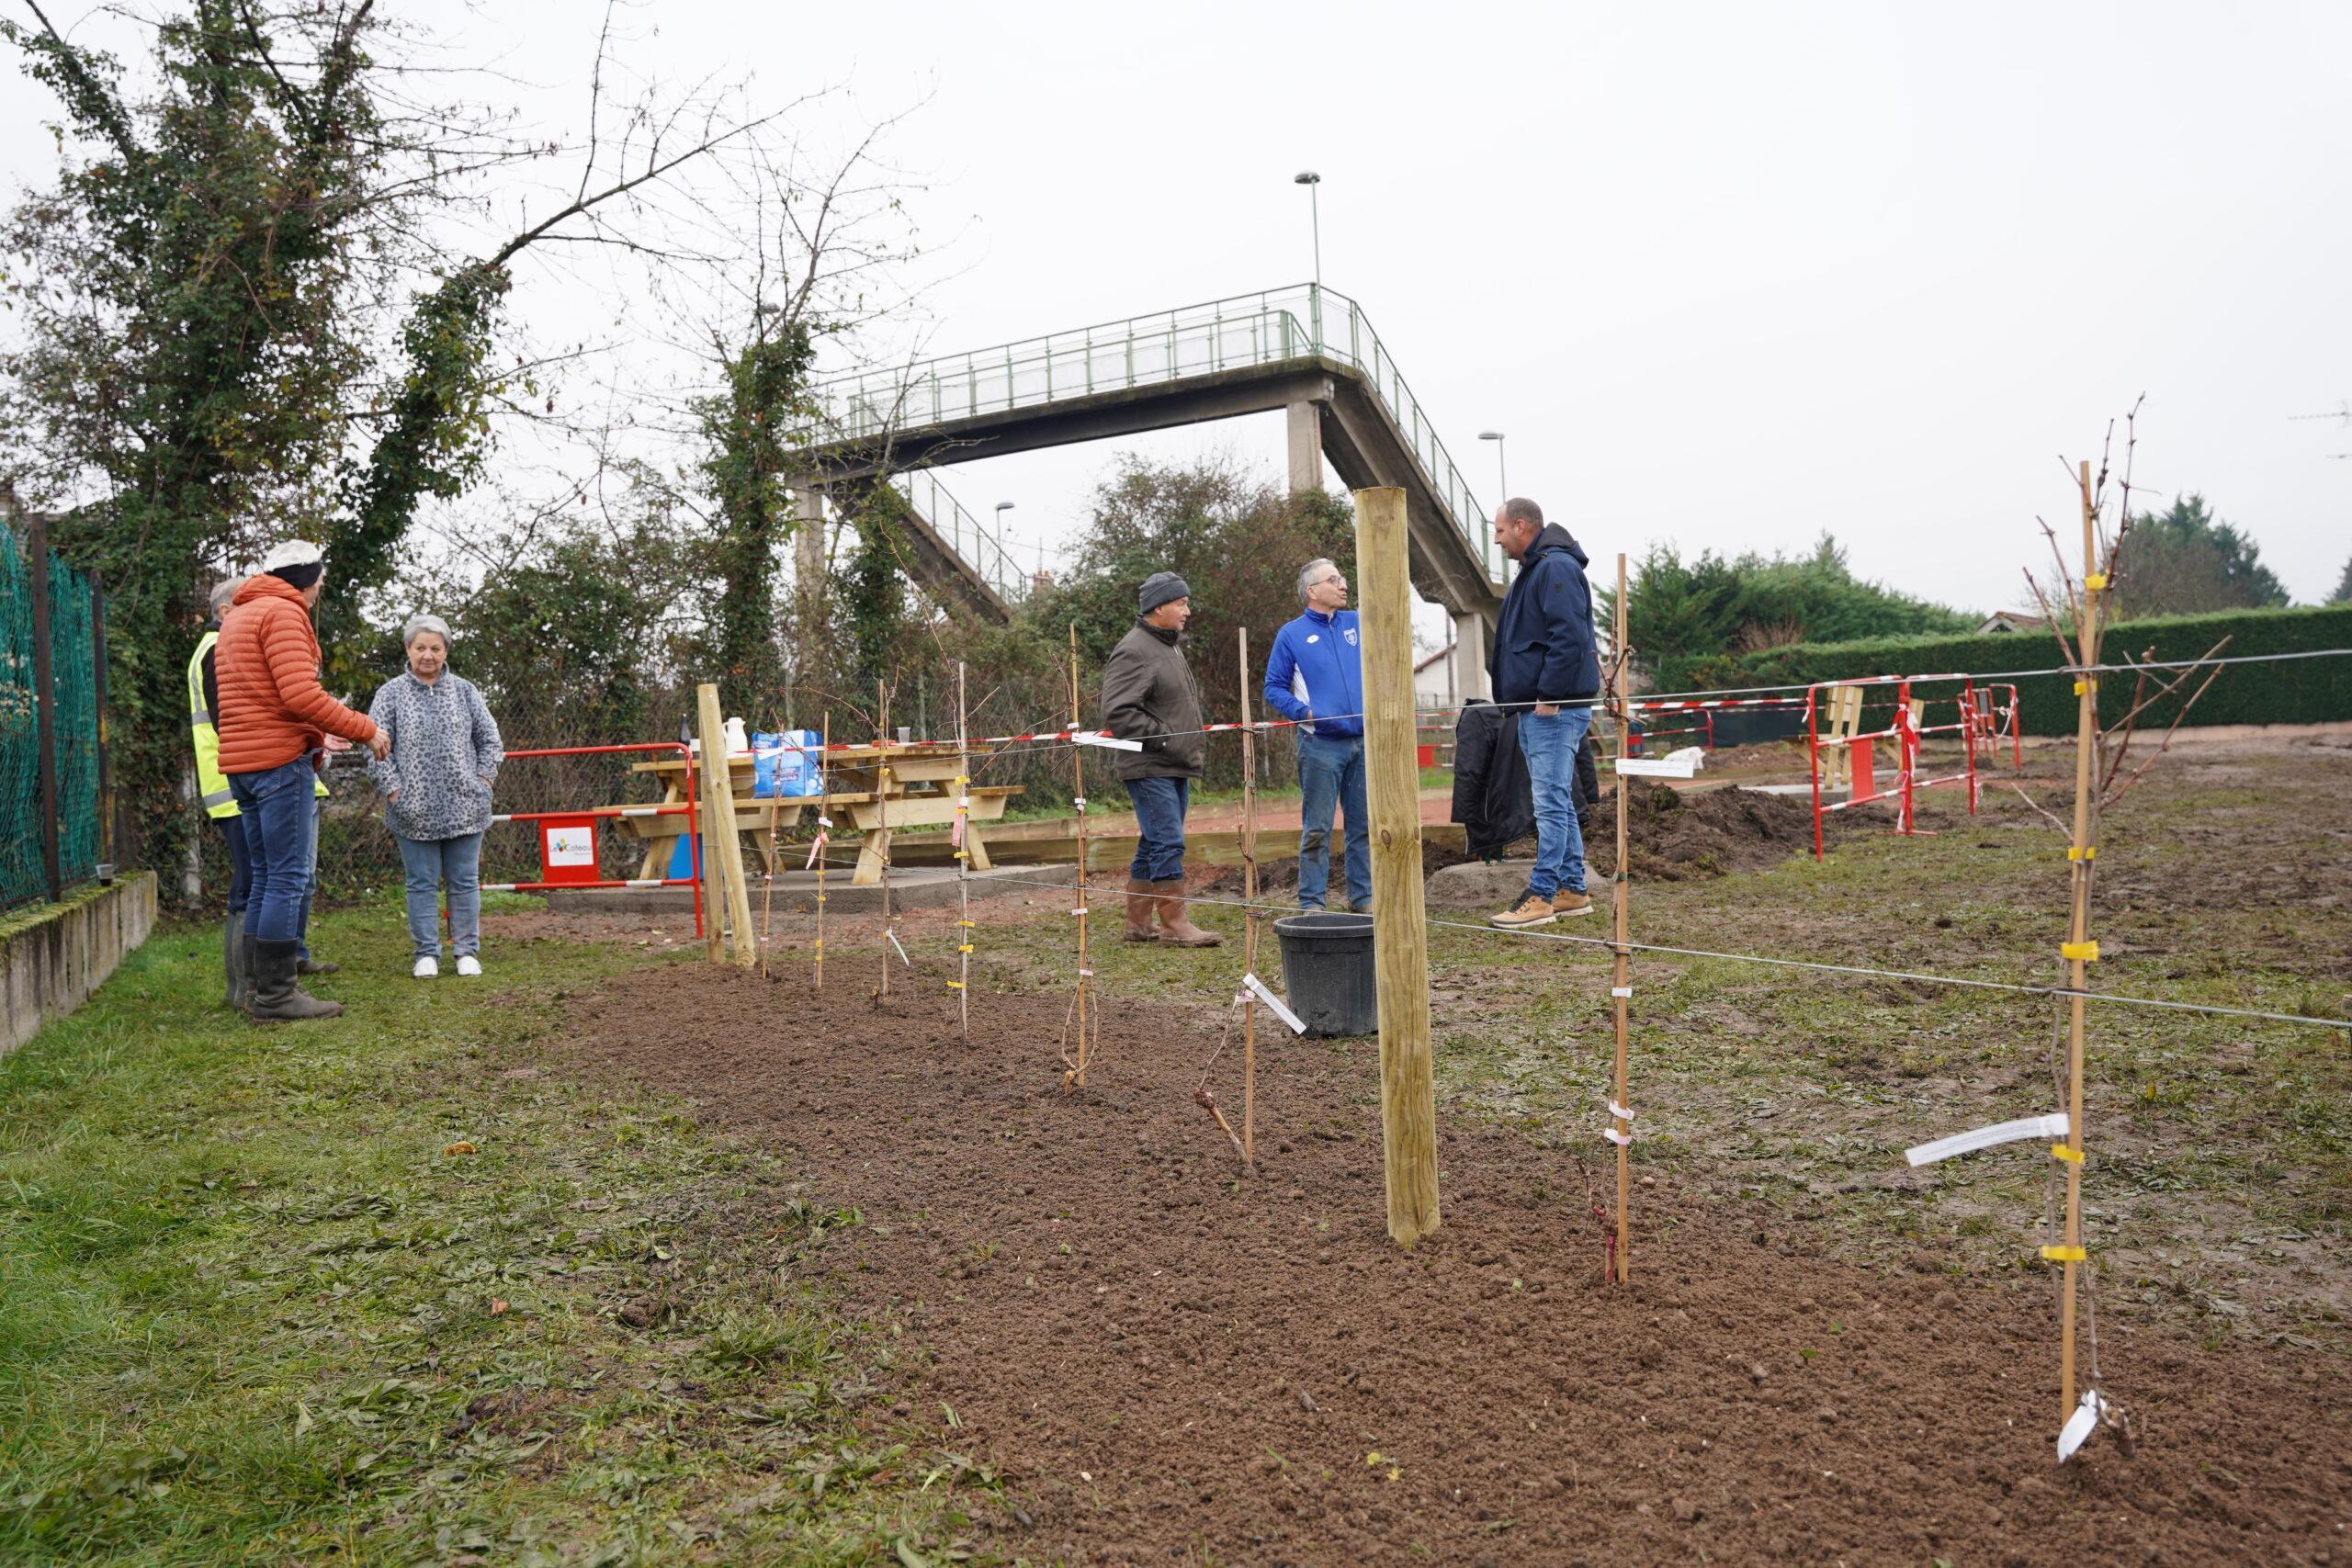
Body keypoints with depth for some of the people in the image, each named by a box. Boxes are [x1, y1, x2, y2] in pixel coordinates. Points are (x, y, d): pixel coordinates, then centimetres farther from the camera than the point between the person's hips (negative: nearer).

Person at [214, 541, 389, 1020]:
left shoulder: (236, 617, 23)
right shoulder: (284, 612, -9)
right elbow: (300, 694, -20)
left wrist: (317, 733, 23)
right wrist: (364, 729, -13)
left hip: (241, 763, 10)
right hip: (281, 759, -10)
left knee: (266, 878, 13)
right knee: (289, 878, -7)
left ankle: (260, 987, 17)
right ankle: (276, 995, -6)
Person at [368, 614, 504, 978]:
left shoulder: (464, 691, 7)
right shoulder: (391, 693, 2)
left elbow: (489, 739, 12)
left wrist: (483, 780, 3)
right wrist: (393, 789, -6)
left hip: (464, 807, 1)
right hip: (415, 811, -1)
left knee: (465, 881, 7)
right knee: (422, 883, 6)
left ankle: (468, 951, 15)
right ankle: (426, 954, 14)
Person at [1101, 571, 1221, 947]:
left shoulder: (1171, 647, 20)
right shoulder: (1134, 651, -14)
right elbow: (1117, 712, -22)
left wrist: (1196, 742, 18)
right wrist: (1165, 739, -20)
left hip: (1176, 768, 10)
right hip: (1149, 769, -10)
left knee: (1153, 845, 13)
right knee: (1168, 843, -10)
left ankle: (1138, 923, 20)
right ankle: (1174, 924, -4)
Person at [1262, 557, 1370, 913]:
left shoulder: (1358, 623, 11)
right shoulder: (1291, 635, 0)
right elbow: (1274, 688, 1)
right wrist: (1304, 712, -13)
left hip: (1364, 740, 4)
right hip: (1321, 744, -4)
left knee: (1364, 824, 9)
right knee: (1317, 829, -2)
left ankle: (1363, 896, 19)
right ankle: (1312, 903, 5)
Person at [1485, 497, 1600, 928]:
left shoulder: (1557, 567, -13)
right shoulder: (1533, 570, 20)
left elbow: (1569, 637, -22)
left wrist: (1548, 695, -22)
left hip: (1555, 707, -11)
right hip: (1537, 707, 11)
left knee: (1551, 803, -9)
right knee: (1557, 802, 13)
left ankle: (1541, 897, -8)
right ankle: (1572, 890, 20)